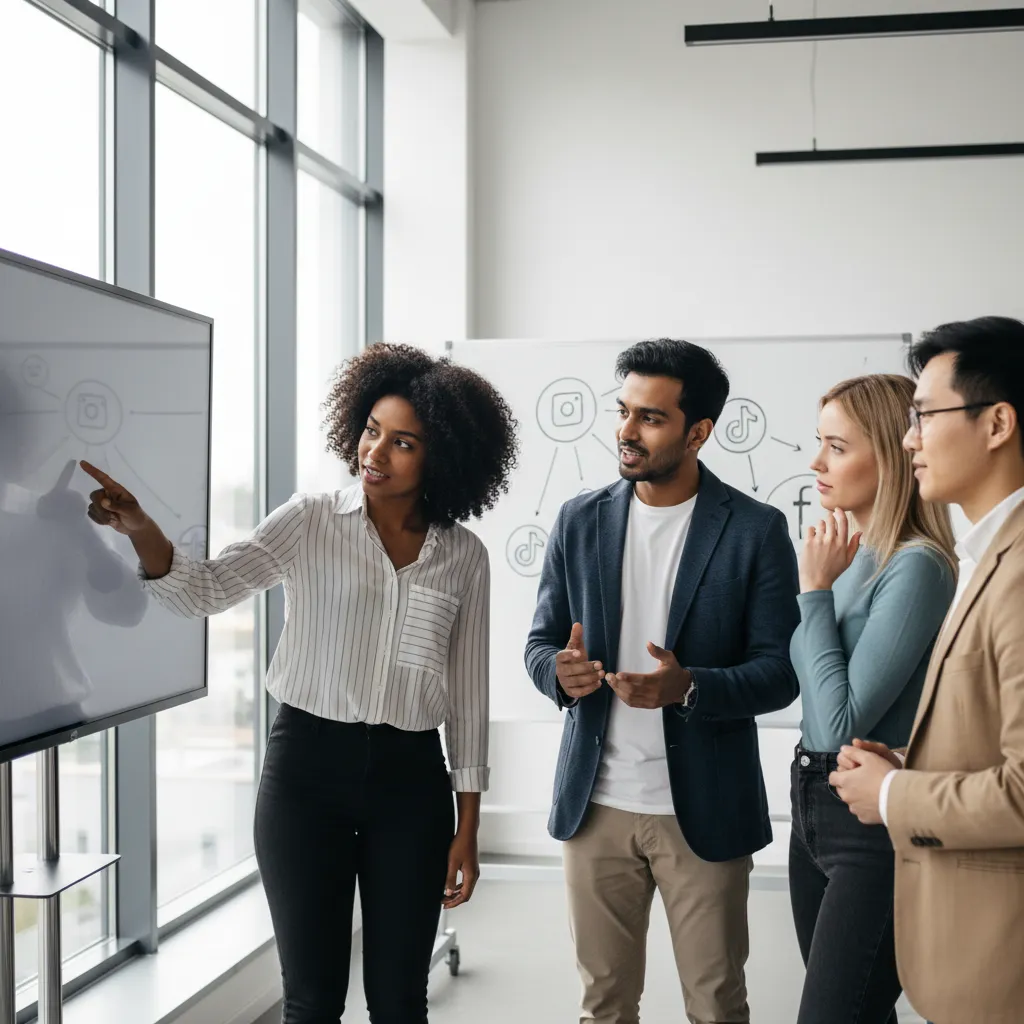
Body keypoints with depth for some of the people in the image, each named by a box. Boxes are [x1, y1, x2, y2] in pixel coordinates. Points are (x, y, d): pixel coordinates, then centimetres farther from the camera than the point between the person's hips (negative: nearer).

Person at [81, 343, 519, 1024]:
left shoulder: (464, 556, 2)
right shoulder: (311, 521, -1)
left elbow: (468, 694, 5)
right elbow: (206, 590, -10)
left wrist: (467, 828, 5)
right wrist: (140, 529, -30)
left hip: (411, 775, 1)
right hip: (308, 765, -1)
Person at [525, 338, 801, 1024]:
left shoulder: (756, 530, -6)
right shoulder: (581, 521, 4)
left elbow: (780, 671, -7)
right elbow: (541, 640, 8)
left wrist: (689, 687, -26)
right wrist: (560, 670, -16)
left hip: (704, 811, -2)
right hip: (596, 806, 3)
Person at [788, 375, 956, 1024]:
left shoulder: (916, 567, -18)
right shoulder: (849, 553, 6)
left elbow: (842, 721, -21)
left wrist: (814, 588, -17)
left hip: (873, 827, -8)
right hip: (815, 803, 8)